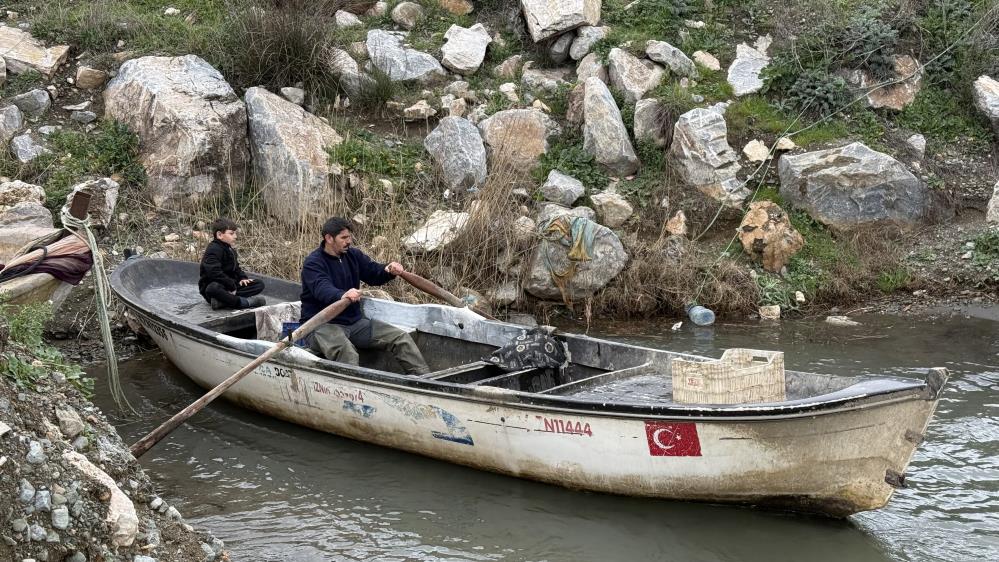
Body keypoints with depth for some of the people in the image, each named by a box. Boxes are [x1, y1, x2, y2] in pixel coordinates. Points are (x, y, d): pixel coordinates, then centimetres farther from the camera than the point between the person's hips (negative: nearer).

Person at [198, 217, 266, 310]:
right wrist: (231, 285, -25)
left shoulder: (231, 250, 15)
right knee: (213, 289, -44)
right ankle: (246, 302, -44)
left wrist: (242, 278, 3)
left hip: (229, 285, 9)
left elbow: (236, 268, 25)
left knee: (259, 284, -2)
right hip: (213, 285, -9)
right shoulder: (213, 250, -17)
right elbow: (215, 273, -28)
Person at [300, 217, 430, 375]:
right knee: (345, 351, -40)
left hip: (354, 321, 8)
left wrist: (389, 270, -13)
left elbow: (373, 274, 12)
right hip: (323, 325, -7)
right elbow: (322, 288, -33)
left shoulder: (353, 255, 12)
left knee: (401, 338, -2)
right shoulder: (313, 263, -14)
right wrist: (342, 295, -55)